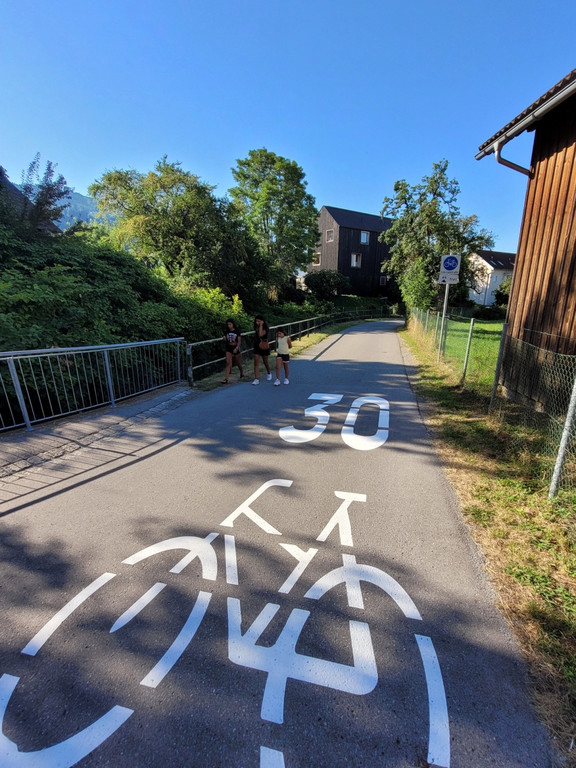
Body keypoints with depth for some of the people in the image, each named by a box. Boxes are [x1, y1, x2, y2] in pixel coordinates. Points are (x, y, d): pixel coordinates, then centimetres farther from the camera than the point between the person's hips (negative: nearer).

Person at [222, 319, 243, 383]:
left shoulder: (237, 331, -7)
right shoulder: (226, 331, 2)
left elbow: (239, 341, -11)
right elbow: (225, 340, 12)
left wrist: (236, 348, -25)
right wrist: (225, 339, -12)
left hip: (236, 348, -2)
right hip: (229, 349, 2)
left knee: (238, 363, 14)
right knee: (228, 363, -10)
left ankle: (242, 373, 43)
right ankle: (226, 379, -15)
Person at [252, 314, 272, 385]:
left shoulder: (265, 328, -14)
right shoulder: (256, 327, 4)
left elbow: (261, 334, -33)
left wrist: (261, 326, -26)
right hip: (257, 346, 5)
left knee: (265, 362, 12)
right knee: (256, 362, -6)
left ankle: (269, 373, 42)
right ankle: (256, 379, -9)